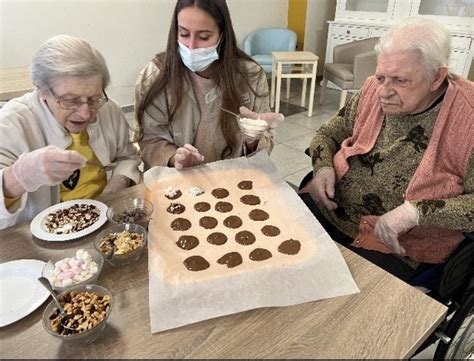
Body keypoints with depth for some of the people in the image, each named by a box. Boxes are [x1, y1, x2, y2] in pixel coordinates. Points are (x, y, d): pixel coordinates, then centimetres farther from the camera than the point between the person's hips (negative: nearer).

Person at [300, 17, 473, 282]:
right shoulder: (374, 91, 0)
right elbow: (329, 133, 11)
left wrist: (417, 211, -26)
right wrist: (323, 167, -9)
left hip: (397, 245, -4)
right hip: (328, 209, 5)